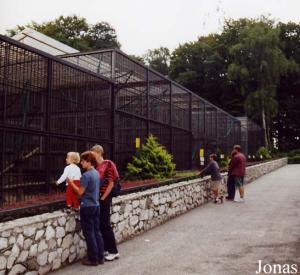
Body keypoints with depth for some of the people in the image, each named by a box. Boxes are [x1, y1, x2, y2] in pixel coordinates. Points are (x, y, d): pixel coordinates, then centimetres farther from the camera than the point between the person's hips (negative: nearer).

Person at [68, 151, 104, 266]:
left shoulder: (86, 175, -18)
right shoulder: (96, 173, 8)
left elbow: (80, 192, -14)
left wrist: (71, 183, -3)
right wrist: (81, 183, 16)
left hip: (87, 207, -8)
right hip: (96, 205, 8)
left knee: (89, 233, 1)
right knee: (96, 231, 12)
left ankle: (93, 259, 9)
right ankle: (100, 257, 18)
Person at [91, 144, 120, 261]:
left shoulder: (107, 165, -11)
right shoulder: (95, 166, 8)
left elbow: (111, 184, -12)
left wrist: (103, 198, -12)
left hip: (104, 198, -7)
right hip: (96, 197, 7)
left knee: (105, 224, -3)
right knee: (99, 224, 12)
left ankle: (114, 251, 7)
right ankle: (105, 249, 24)